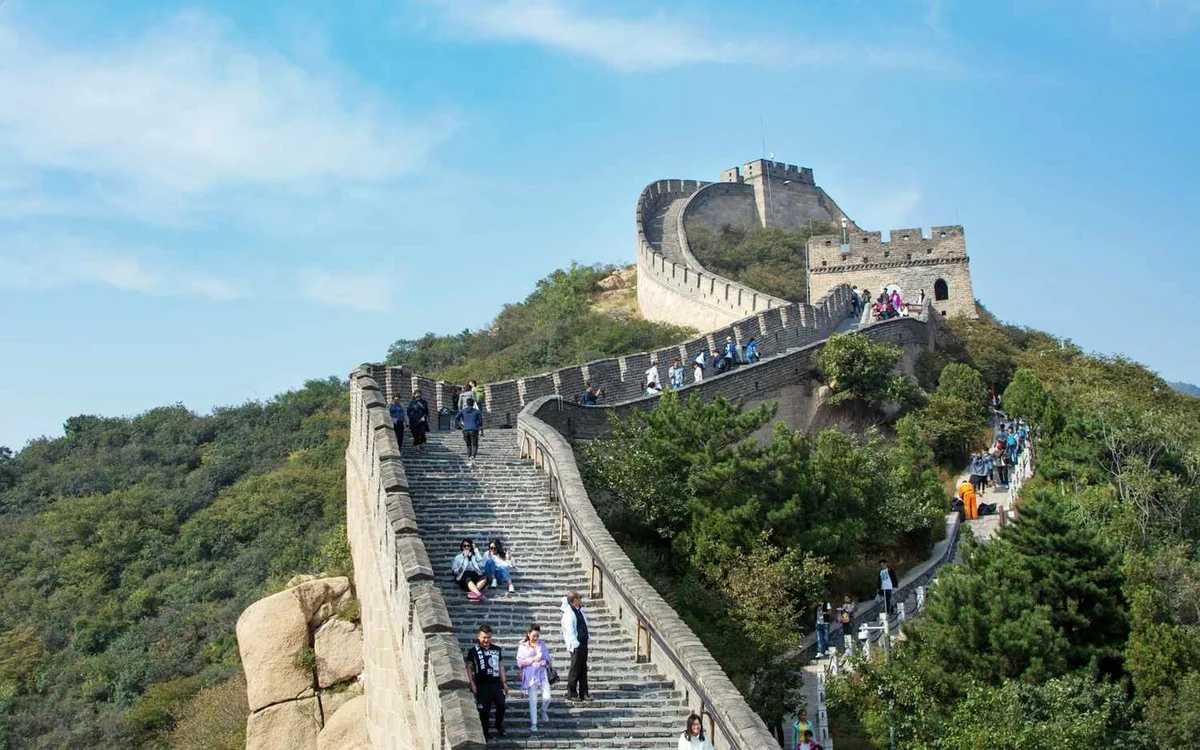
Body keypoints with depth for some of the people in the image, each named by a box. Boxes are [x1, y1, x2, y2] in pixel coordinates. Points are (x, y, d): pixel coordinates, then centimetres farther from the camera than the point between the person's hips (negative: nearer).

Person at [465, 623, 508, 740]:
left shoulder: (497, 649, 11)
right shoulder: (473, 651, -2)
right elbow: (469, 668, -2)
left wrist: (504, 682, 13)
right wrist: (471, 683, -10)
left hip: (496, 683, 3)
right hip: (482, 685, -3)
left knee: (501, 706, -7)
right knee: (484, 710, 1)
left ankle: (499, 725, 20)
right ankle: (485, 732, 18)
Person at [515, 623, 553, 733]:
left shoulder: (542, 644, 6)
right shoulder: (523, 646, -1)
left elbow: (548, 659, 9)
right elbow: (520, 663, -5)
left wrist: (544, 661, -13)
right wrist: (532, 659, -14)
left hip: (542, 674, 2)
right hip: (530, 676, -2)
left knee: (547, 697, -8)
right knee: (533, 700, -1)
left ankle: (544, 711, 25)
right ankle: (533, 724, 9)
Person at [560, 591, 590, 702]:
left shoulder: (579, 610, 10)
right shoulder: (569, 614, -17)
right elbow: (570, 631, -19)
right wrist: (575, 644, -20)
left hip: (583, 644, 9)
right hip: (576, 645, -9)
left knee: (583, 669, 13)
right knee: (575, 670, 0)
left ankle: (584, 693, 20)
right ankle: (571, 693, 10)